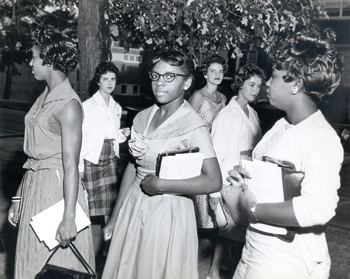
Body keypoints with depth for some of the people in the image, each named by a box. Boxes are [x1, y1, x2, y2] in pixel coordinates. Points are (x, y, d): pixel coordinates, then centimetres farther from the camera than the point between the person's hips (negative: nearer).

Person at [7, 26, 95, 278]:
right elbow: (34, 154, 10)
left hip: (56, 188, -8)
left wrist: (69, 217, -21)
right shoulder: (45, 97, 9)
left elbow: (71, 165, -20)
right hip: (34, 185, 8)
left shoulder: (68, 105, -17)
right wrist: (19, 198, 13)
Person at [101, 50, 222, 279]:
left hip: (168, 212, -5)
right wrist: (115, 217, 12)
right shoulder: (142, 118, 3)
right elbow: (132, 167, 9)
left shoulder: (194, 127, -15)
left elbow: (214, 182, -23)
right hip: (133, 208, 6)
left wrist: (161, 185, -18)